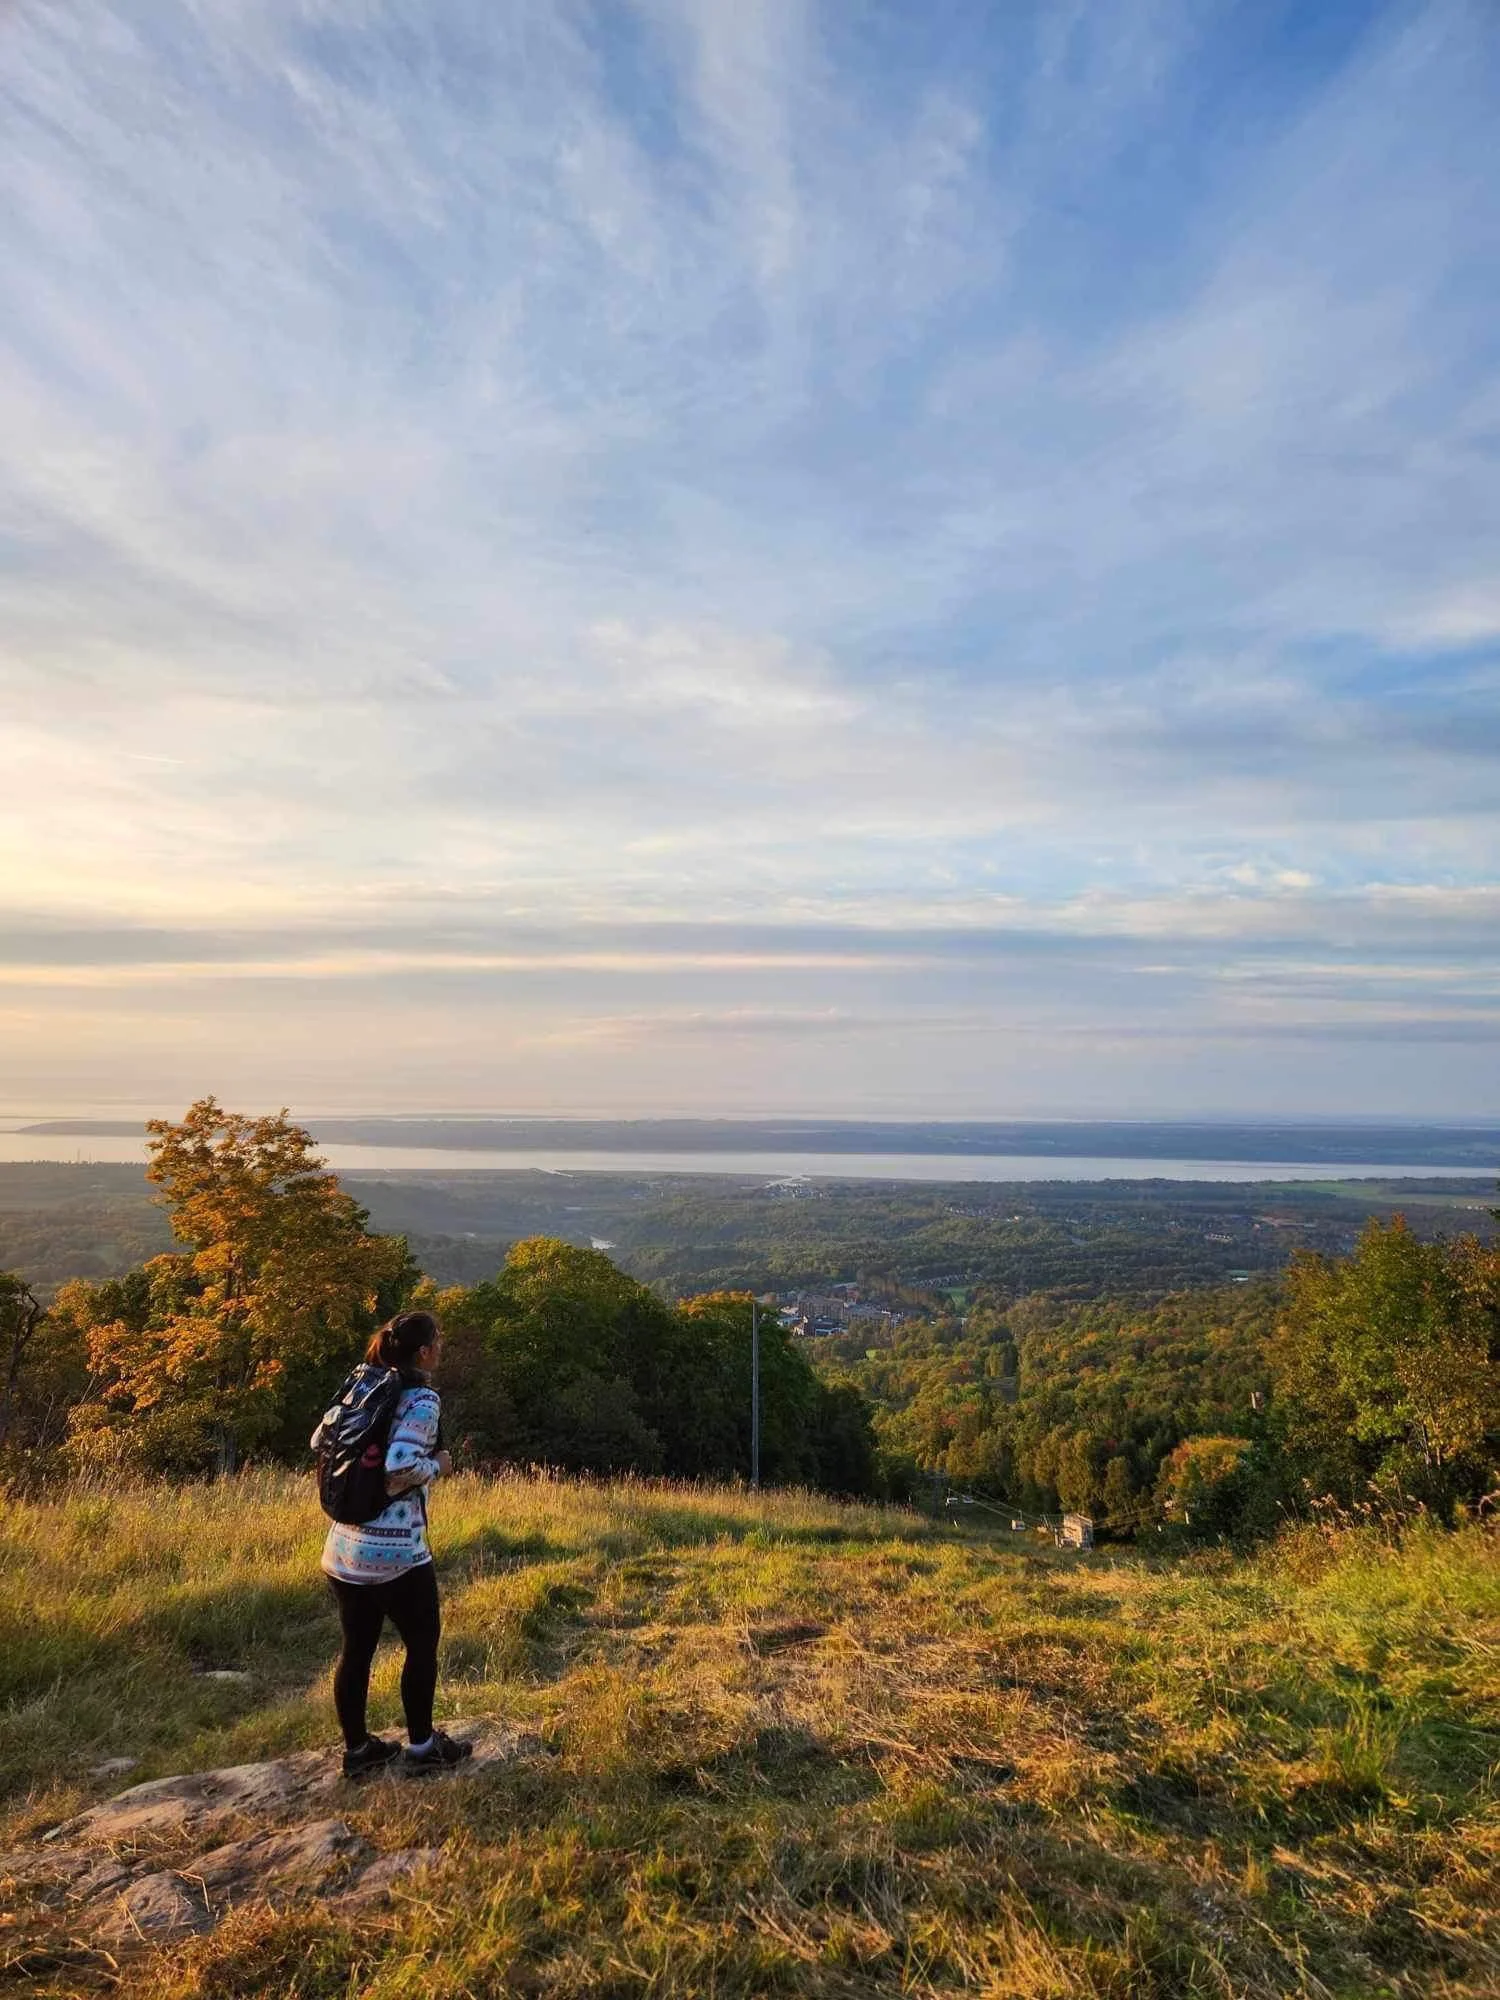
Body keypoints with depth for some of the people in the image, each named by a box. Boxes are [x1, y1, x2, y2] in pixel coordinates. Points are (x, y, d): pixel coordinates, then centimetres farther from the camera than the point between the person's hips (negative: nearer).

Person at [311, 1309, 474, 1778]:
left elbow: (320, 1438, 13)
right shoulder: (423, 1398, -16)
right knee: (422, 1645, 13)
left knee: (356, 1649, 18)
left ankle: (357, 1750, 30)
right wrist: (437, 1467, -9)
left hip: (343, 1548, 7)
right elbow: (401, 1464, -28)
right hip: (395, 1554, -7)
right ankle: (422, 1748, 25)